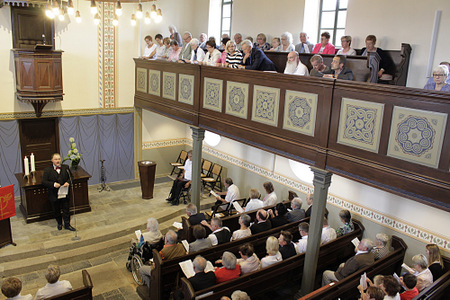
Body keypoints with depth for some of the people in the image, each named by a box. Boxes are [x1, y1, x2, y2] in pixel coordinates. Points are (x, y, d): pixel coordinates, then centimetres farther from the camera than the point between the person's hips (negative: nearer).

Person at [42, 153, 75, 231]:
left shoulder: (66, 167, 2)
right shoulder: (47, 170, -5)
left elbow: (71, 177, 7)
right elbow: (44, 181, -9)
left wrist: (68, 182, -14)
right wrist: (53, 184, -23)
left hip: (65, 195, 1)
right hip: (54, 195, -1)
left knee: (66, 210, 7)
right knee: (56, 211, 15)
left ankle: (67, 224, 20)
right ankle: (59, 223, 36)